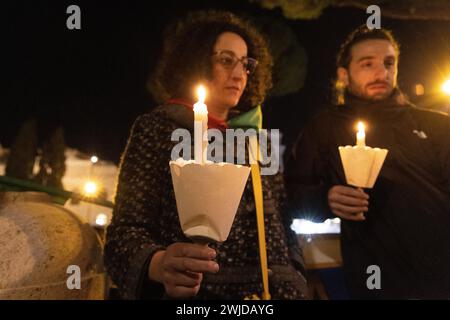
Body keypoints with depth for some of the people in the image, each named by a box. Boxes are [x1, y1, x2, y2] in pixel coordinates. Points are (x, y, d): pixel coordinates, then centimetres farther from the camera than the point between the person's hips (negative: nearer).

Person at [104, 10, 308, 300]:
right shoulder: (158, 129, -1)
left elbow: (281, 223, 12)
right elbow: (127, 229, -9)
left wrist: (296, 280, -4)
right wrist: (159, 265, -30)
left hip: (276, 290, 5)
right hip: (197, 293, -4)